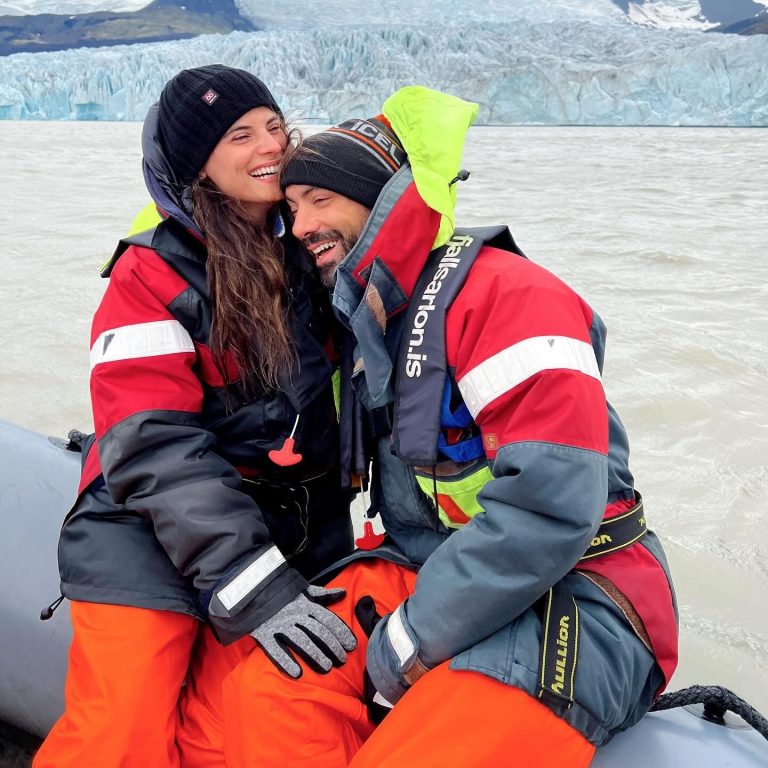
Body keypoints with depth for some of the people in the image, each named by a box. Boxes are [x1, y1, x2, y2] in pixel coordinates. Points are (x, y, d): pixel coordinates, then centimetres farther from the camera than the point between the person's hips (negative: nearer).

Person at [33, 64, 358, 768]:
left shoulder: (312, 249, 7)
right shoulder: (153, 276, -8)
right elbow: (155, 450, -15)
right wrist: (246, 583, -22)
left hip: (296, 543, 4)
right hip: (153, 545, -3)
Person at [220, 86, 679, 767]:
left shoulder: (507, 294, -16)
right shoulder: (368, 316, 11)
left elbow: (548, 505, -25)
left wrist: (413, 639, -18)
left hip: (568, 603, -7)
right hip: (427, 576, 7)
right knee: (267, 689, -14)